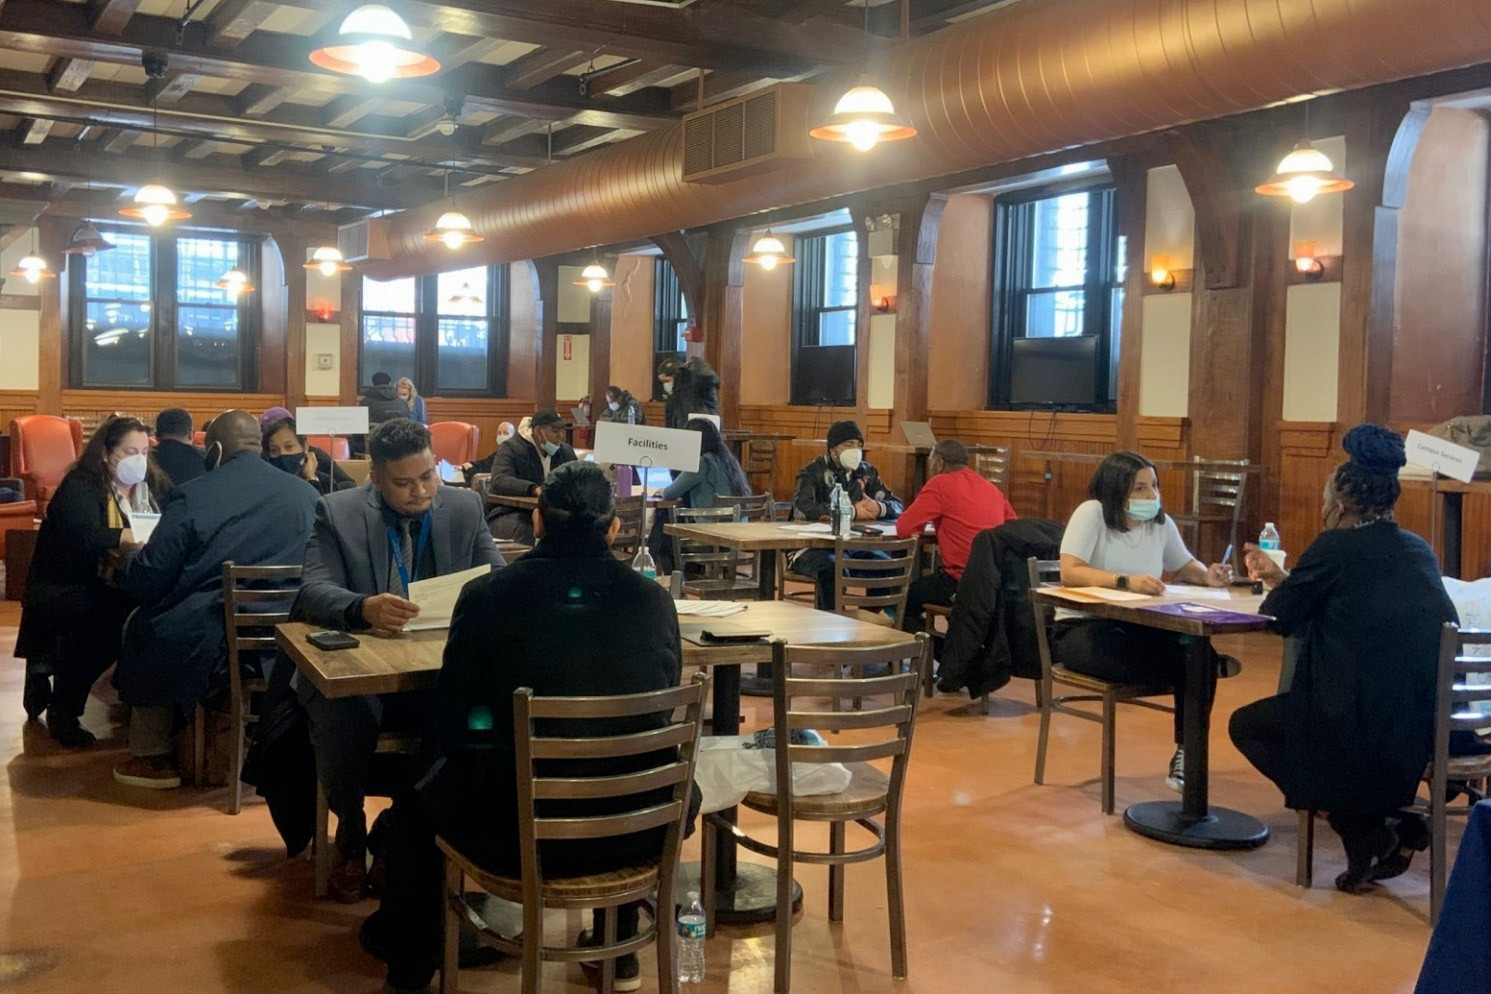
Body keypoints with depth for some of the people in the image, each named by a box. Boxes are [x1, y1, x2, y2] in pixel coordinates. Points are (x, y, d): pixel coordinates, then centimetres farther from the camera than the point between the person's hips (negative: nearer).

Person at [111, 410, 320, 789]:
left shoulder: (190, 497, -11)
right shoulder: (307, 495, 0)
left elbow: (145, 581, -6)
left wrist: (127, 557, 18)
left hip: (205, 645, -4)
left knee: (141, 624, 28)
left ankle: (154, 757, 34)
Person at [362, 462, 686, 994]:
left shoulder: (486, 596, -8)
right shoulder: (655, 600, -3)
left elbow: (451, 724, 2)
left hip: (520, 835, -2)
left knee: (416, 798, 29)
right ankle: (618, 948, 49)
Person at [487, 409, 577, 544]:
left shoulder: (566, 451, 13)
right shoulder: (511, 448, -6)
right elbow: (500, 481, -23)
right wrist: (535, 489, -39)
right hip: (509, 515, -5)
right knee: (526, 530, -38)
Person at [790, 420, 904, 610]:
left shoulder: (866, 472, 12)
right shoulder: (812, 472, -3)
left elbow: (897, 505, 11)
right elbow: (803, 508, -22)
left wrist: (879, 508, -14)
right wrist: (851, 512, -21)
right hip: (813, 546, -5)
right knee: (833, 569, -35)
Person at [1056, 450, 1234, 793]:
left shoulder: (1161, 522, 4)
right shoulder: (1092, 513, -14)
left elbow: (1184, 566, 18)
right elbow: (1070, 572, -26)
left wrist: (1206, 576, -6)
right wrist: (1125, 582, -38)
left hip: (1139, 628, 6)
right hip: (1082, 628, -6)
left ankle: (1186, 754, -7)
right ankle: (1211, 664, -8)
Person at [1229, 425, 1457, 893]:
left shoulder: (1336, 547, -9)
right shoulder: (1418, 550, 13)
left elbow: (1278, 616, 1)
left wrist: (1279, 584, 22)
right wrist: (1284, 579, 28)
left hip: (1368, 727, -8)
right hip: (1430, 726, 8)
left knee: (1247, 726, 16)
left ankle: (1362, 828, 4)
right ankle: (1391, 824, 17)